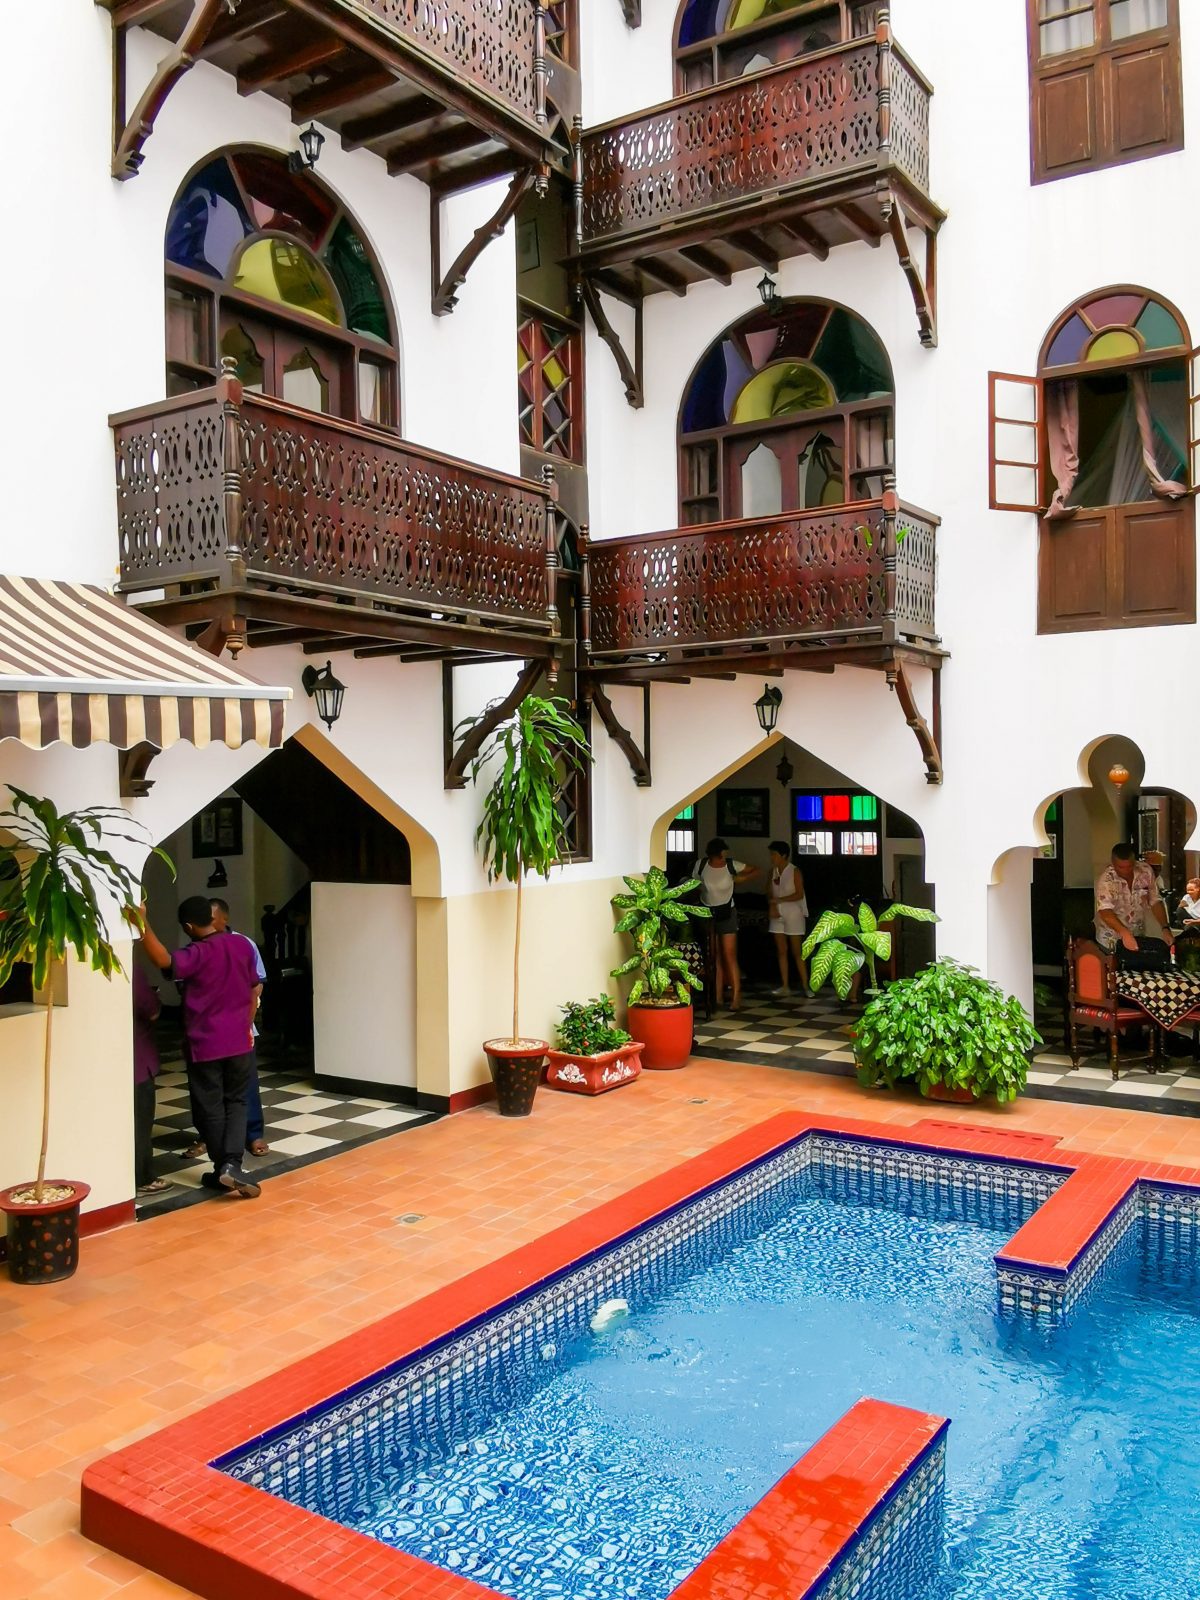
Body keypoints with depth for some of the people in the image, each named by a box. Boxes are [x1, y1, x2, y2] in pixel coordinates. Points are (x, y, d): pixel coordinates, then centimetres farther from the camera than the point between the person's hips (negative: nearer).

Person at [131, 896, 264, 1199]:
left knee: (211, 1108, 11)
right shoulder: (242, 945, 1)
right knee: (236, 1102, 14)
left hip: (205, 1044, -4)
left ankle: (222, 1169, 19)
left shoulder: (197, 954, -16)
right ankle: (232, 1164, -1)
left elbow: (164, 960, -38)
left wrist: (141, 923, -40)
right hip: (239, 1041, 4)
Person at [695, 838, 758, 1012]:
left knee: (729, 956, -6)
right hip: (706, 914, 2)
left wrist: (742, 879, -12)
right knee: (714, 958, 7)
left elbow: (756, 871, 0)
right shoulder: (701, 865, -10)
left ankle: (736, 997, -4)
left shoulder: (731, 865, -12)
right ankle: (718, 996, 13)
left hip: (726, 913, -2)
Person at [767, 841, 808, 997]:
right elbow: (771, 893, 10)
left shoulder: (795, 871, -10)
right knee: (781, 951, 6)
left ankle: (805, 985, -1)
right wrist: (772, 906, -9)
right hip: (778, 915, 6)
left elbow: (799, 894, -13)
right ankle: (785, 986, 10)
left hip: (793, 914, -6)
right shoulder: (773, 871, 7)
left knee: (797, 952, -5)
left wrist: (779, 900, -19)